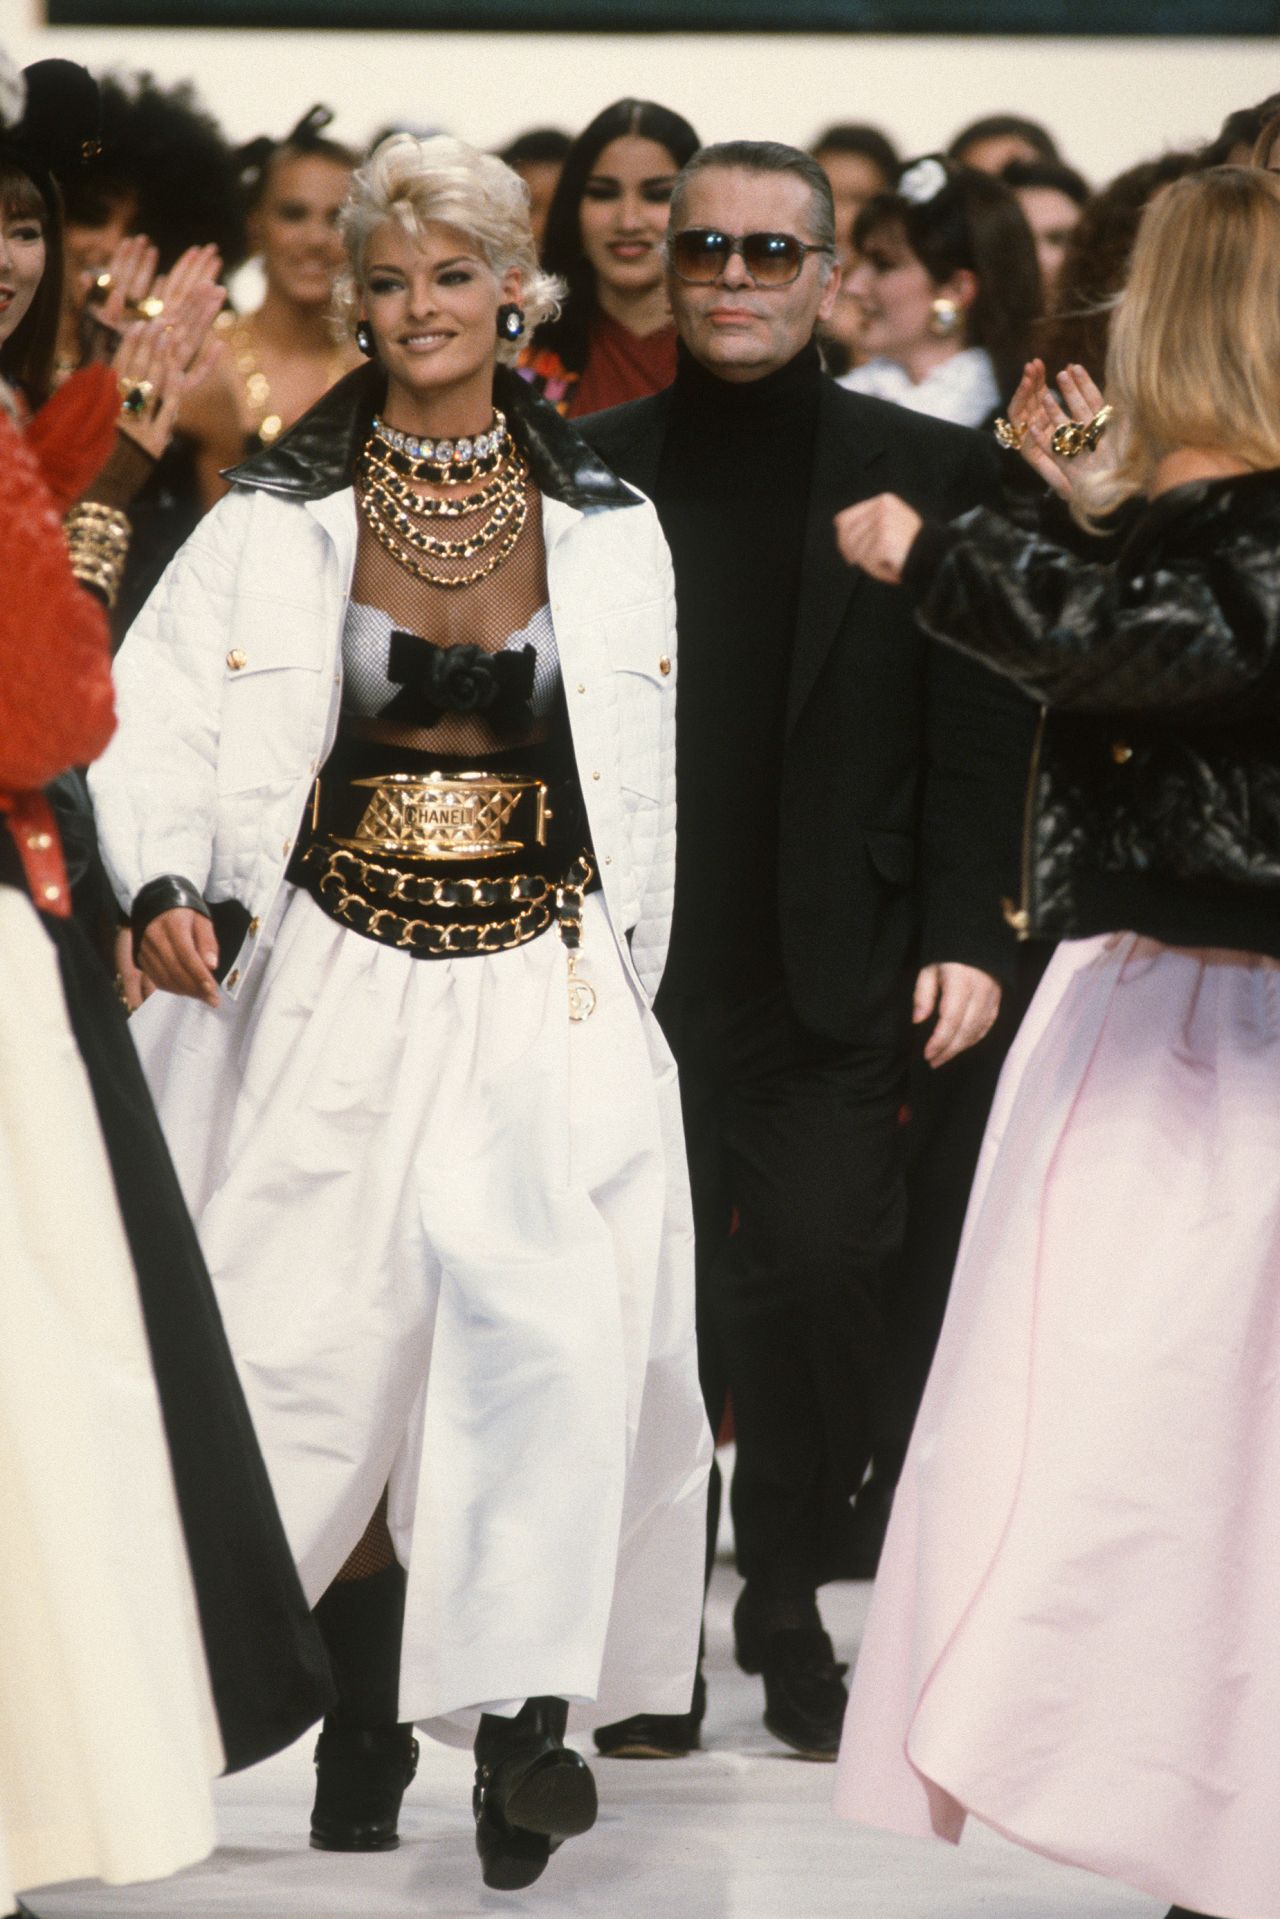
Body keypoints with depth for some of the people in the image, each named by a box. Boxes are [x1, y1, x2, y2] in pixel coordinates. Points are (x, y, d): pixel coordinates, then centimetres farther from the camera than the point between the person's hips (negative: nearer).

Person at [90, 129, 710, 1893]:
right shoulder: (273, 523, 4)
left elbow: (642, 798, 11)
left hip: (544, 992, 0)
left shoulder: (608, 528, 7)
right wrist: (168, 889, -19)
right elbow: (160, 728, -1)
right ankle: (359, 1763, 15)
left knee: (554, 1324, -21)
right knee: (339, 1357, 0)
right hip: (335, 998, 0)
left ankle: (523, 1717, -19)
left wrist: (621, 1004, 10)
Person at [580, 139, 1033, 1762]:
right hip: (633, 965, 1)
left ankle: (788, 1610, 10)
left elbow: (980, 725, 3)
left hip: (834, 975, -1)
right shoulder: (587, 471, 6)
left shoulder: (930, 472, 4)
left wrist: (967, 931, -4)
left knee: (823, 1279, -6)